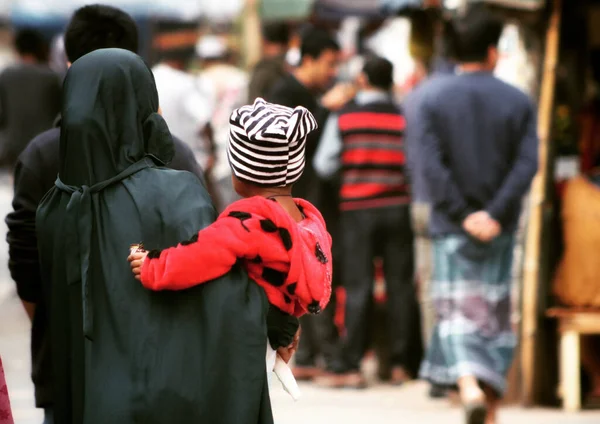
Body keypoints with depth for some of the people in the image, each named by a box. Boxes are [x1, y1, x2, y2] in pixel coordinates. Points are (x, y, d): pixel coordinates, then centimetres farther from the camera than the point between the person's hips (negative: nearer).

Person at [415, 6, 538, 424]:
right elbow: (527, 164, -9)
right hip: (500, 229, 1)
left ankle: (469, 384, -28)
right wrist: (495, 214, -13)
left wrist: (462, 215, -11)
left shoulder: (433, 99, -1)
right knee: (496, 313, 12)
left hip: (452, 226, -1)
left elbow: (432, 165, -11)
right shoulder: (519, 102, 1)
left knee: (457, 311, -3)